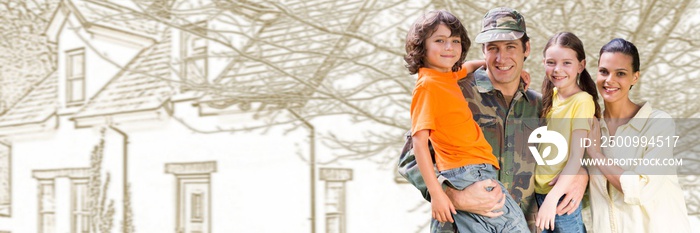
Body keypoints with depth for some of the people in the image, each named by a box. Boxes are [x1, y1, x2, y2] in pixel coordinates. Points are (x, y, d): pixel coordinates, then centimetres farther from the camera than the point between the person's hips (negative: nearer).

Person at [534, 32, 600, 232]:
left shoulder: (582, 101, -13)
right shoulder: (551, 95, 6)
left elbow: (576, 158, -17)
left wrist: (552, 198, -22)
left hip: (562, 194, -6)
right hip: (539, 191, 6)